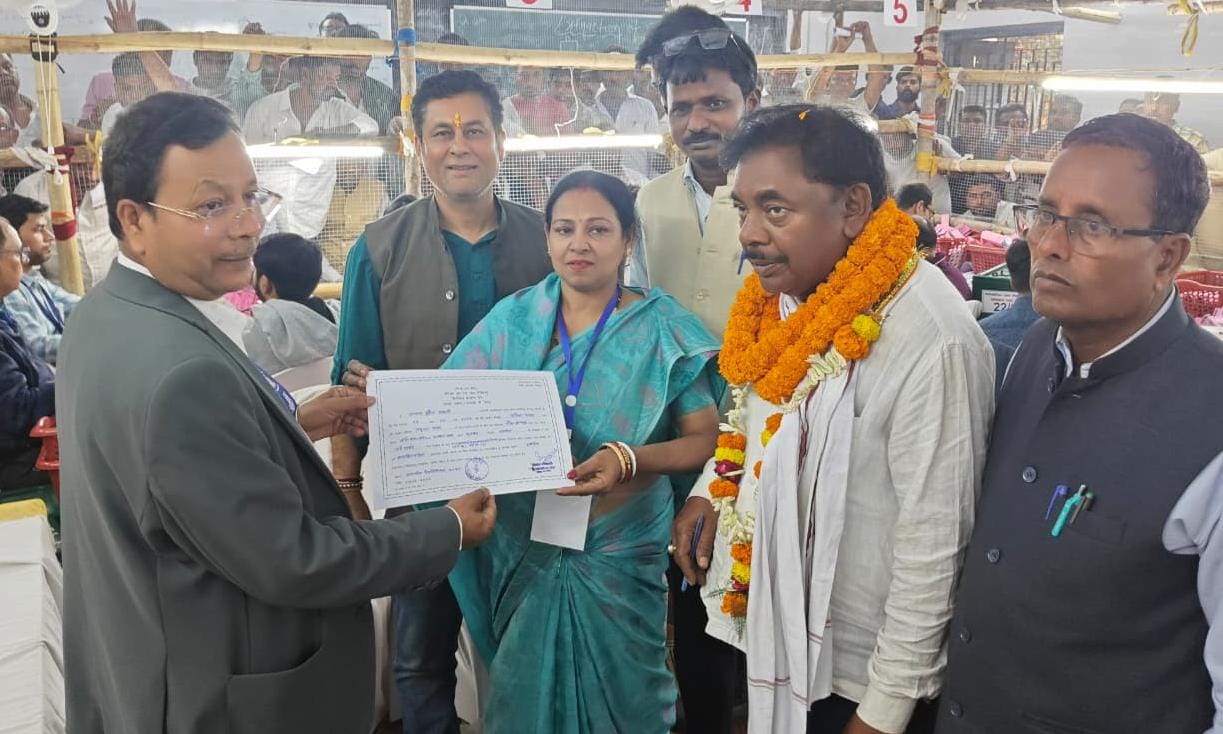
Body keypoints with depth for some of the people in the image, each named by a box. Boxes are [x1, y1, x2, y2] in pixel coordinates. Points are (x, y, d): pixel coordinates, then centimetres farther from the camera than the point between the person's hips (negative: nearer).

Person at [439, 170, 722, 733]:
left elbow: (704, 439, -8)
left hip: (619, 554, -2)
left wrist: (629, 459, -24)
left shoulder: (663, 328, -6)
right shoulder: (512, 319, 1)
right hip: (524, 550, 2)